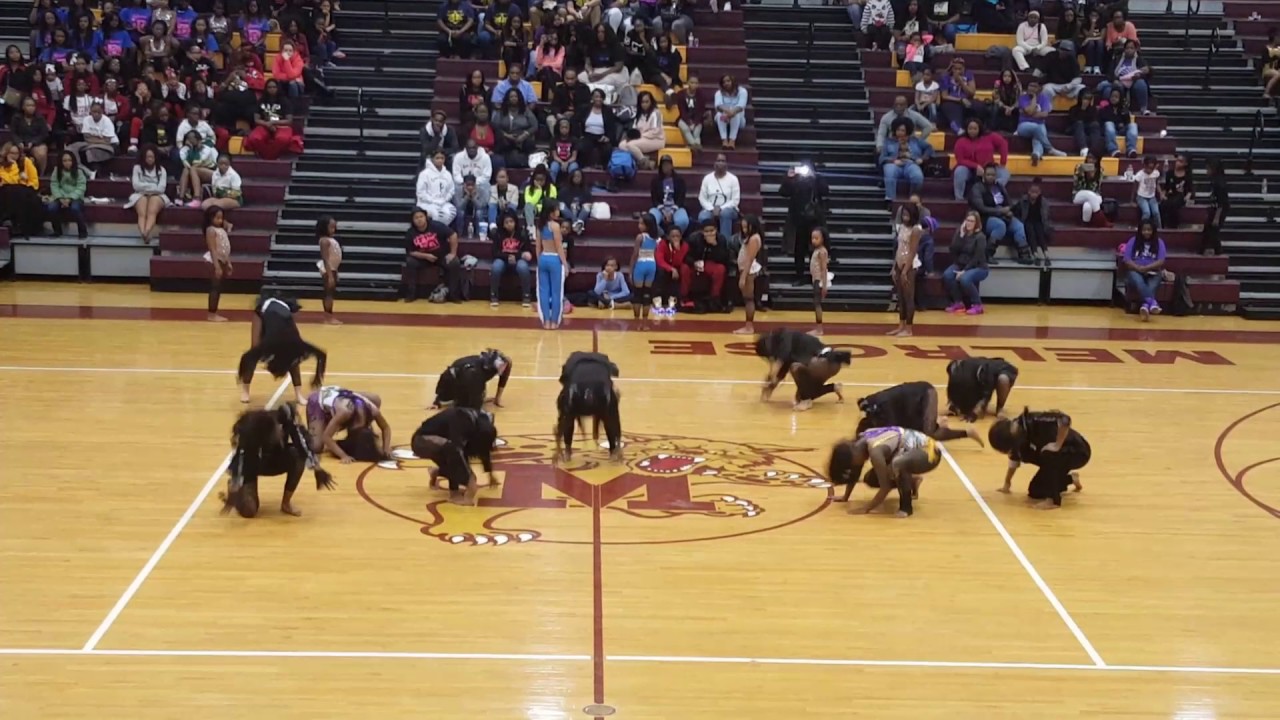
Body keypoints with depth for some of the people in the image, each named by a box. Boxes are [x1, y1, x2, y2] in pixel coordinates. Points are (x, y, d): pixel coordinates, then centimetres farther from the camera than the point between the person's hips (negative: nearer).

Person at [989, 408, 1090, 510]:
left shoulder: (1035, 422, -34)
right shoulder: (1017, 434, -10)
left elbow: (1065, 419, -44)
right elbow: (1014, 457, 8)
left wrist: (1057, 445, -37)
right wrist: (1007, 483, 13)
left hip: (1077, 451, -8)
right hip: (1056, 456, 8)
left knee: (1048, 455, -38)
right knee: (1035, 491, 7)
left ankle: (1053, 499, -26)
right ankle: (1070, 479, 32)